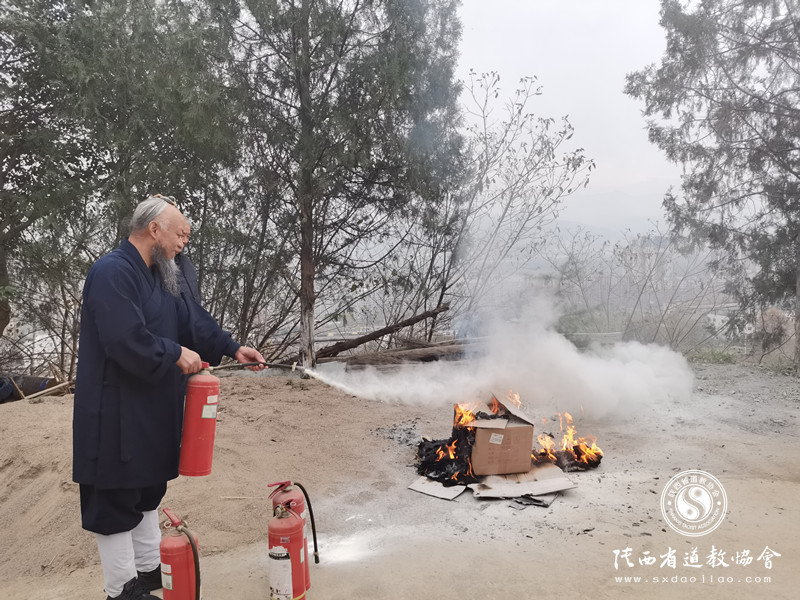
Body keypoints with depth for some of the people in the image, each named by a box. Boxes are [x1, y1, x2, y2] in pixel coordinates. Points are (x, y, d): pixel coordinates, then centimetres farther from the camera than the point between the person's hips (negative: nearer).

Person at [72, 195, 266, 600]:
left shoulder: (164, 275, 11)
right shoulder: (112, 272, -20)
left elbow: (196, 320, 13)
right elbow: (126, 340, -28)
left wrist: (233, 348, 4)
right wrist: (175, 354, -17)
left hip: (154, 411, 10)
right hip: (116, 413, -10)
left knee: (148, 490, 20)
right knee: (116, 499, 5)